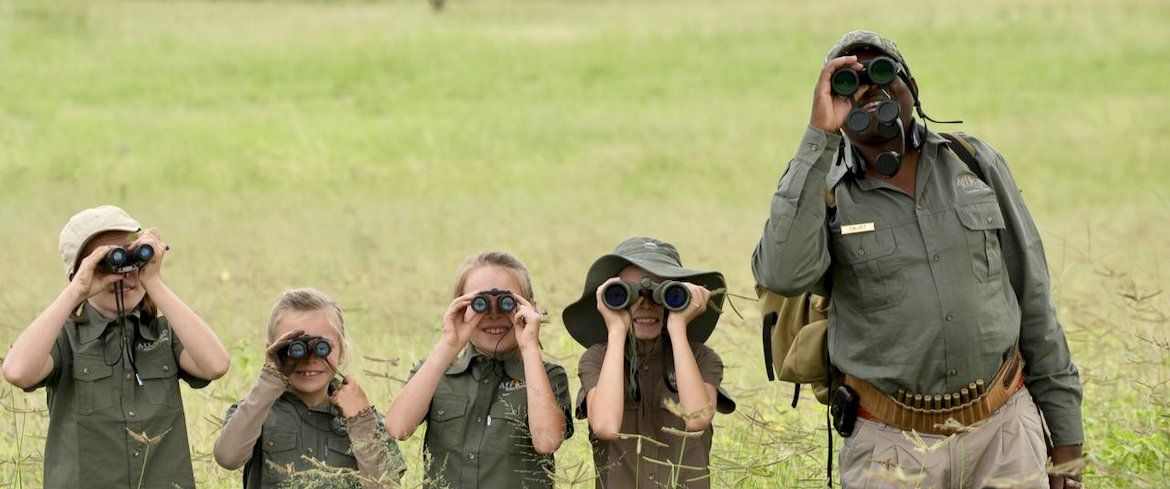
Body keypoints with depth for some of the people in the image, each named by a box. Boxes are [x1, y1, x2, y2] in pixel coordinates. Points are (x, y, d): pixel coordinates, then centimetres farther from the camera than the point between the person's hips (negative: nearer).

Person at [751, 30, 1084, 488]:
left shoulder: (975, 163, 6)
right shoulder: (824, 195, -1)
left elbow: (1032, 297, 9)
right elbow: (784, 274, -24)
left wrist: (1066, 437, 7)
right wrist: (819, 135, -21)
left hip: (1003, 434, 2)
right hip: (891, 449, -2)